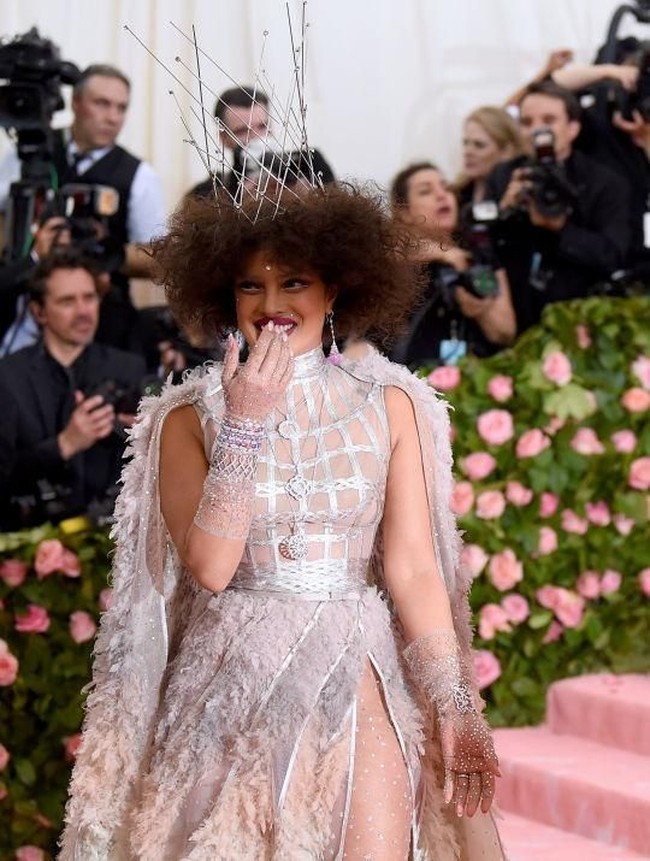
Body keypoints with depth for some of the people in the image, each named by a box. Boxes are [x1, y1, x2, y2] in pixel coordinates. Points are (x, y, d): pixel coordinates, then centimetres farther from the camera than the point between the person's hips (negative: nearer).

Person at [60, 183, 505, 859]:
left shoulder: (388, 405, 1)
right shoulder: (190, 417, 0)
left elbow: (414, 570, -1)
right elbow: (210, 566, -12)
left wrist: (456, 707, -7)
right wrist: (245, 423, -15)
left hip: (360, 675, 0)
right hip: (234, 681, 0)